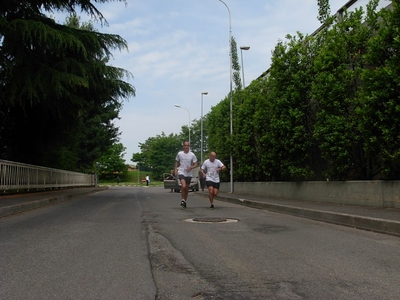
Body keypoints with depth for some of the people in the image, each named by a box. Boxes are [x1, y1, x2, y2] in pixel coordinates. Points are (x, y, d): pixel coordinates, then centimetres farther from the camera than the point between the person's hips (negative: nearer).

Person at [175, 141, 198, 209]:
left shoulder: (192, 155, -2)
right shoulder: (179, 154, 0)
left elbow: (195, 164, 1)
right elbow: (177, 162, 15)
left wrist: (191, 168, -17)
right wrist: (176, 169, 2)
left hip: (189, 173, 2)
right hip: (181, 172, -2)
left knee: (187, 188, 11)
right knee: (183, 186, -23)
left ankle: (185, 202, 29)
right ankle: (183, 200, -7)